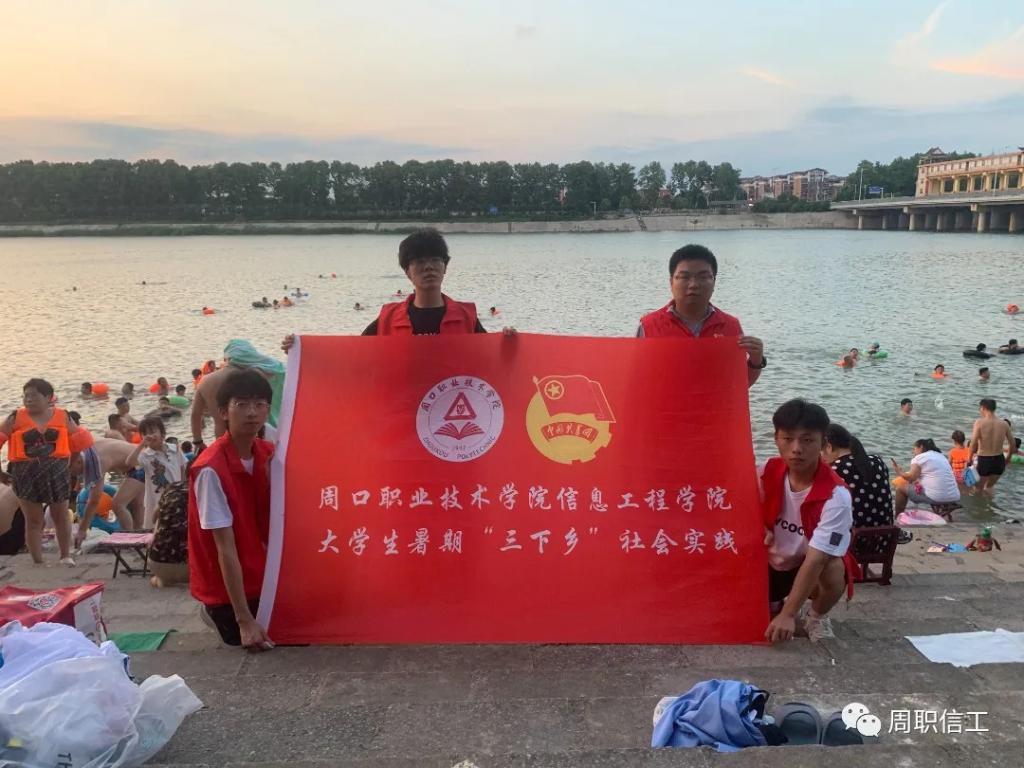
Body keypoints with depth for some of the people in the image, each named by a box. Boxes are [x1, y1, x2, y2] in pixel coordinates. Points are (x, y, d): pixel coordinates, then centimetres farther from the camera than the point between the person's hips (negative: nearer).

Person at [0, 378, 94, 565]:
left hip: (57, 472, 1)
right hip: (26, 474, -1)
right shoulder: (16, 419, -5)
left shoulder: (62, 417, -1)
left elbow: (81, 440, 8)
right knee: (33, 521, 7)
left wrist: (69, 463, 6)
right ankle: (38, 562, 14)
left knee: (61, 517, 14)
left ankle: (65, 556, 28)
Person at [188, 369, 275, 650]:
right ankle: (221, 615, 23)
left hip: (261, 576, 6)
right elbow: (225, 548, -26)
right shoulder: (211, 469, -26)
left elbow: (272, 526, -2)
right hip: (224, 586, -6)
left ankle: (218, 615, 28)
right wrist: (244, 620, -26)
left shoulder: (268, 453, -4)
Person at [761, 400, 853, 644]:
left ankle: (817, 616, -1)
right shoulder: (766, 472, -15)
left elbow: (815, 559, -32)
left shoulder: (836, 495, -28)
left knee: (834, 571, -35)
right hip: (770, 562, 4)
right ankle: (776, 603, 23)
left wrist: (788, 615, -34)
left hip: (811, 564, -3)